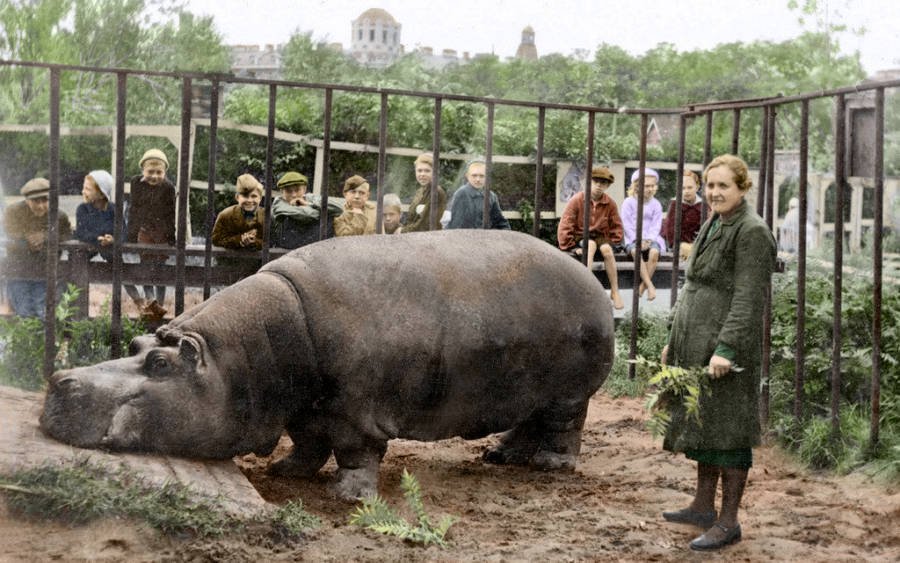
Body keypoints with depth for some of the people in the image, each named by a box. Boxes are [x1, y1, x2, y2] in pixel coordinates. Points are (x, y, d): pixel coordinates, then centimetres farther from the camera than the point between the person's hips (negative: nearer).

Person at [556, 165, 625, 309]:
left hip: (601, 237, 2)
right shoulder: (577, 200, -9)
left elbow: (616, 227, 10)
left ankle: (614, 291, -25)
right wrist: (570, 247, -13)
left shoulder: (610, 204, 0)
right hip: (580, 237, -2)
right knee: (591, 244, -37)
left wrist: (613, 244, -3)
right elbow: (565, 226, -8)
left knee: (606, 249, -32)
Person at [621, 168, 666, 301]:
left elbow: (656, 225, 0)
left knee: (654, 252, -33)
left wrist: (648, 240, -16)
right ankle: (650, 285, -37)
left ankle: (643, 285, -23)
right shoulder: (629, 202, 2)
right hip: (633, 238, -2)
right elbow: (627, 224, -5)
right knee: (635, 251, -37)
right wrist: (637, 240, -16)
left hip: (650, 238, 2)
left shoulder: (656, 204, 8)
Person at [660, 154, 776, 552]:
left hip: (727, 347, -9)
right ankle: (703, 507, 28)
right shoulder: (712, 227, 15)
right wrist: (675, 341, 20)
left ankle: (728, 522, 4)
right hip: (698, 346, 9)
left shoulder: (752, 232, -13)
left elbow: (748, 299, -20)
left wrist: (727, 349, -25)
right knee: (702, 424, 16)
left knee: (726, 428, -3)